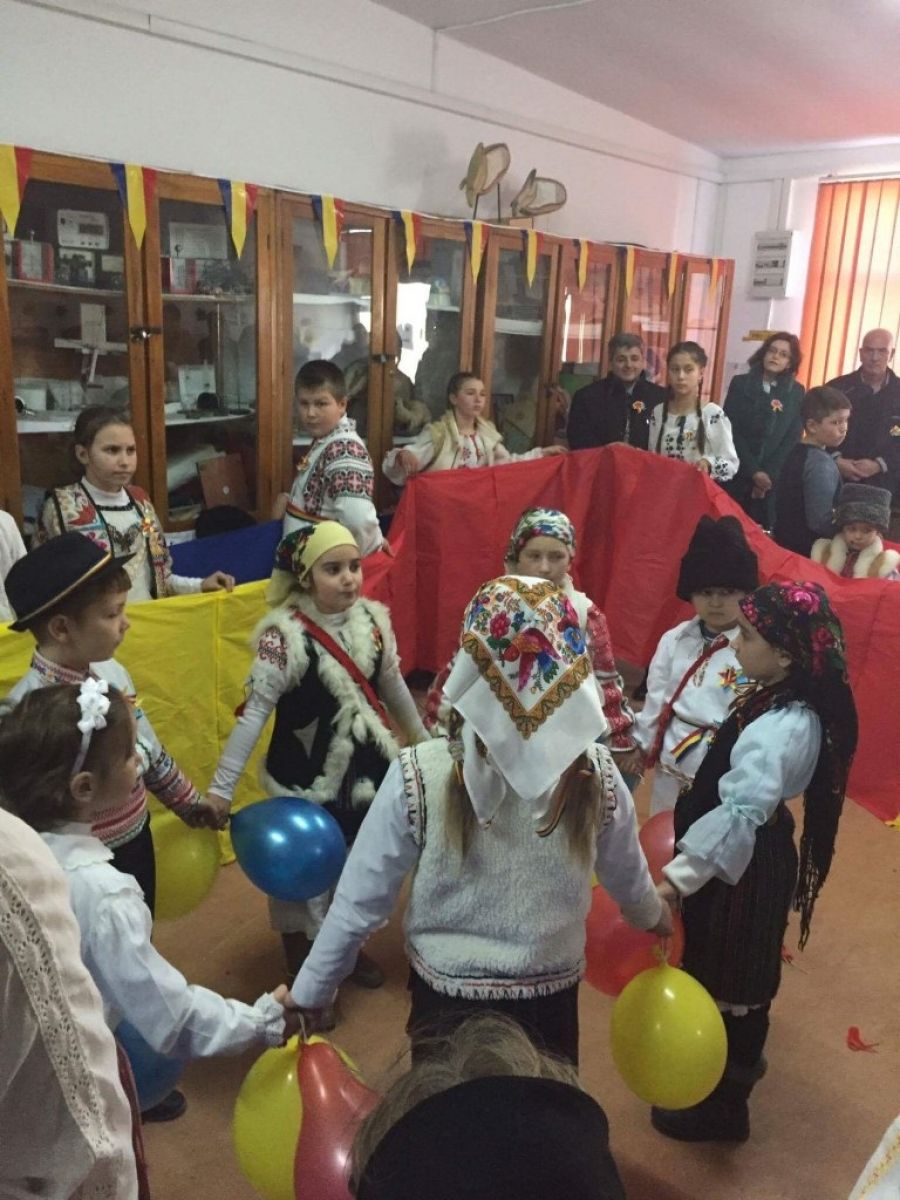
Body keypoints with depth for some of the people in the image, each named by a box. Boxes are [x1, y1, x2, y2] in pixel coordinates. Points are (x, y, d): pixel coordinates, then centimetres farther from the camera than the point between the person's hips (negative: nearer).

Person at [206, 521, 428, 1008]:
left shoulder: (373, 619, -6)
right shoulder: (285, 635, -22)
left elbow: (393, 686, 10)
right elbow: (255, 711, -22)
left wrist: (423, 739, 21)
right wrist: (221, 787, -23)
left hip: (366, 768, 5)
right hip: (306, 779, -5)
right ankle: (303, 975, 33)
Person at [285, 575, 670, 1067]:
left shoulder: (417, 777, -25)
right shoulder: (596, 775, -18)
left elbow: (359, 902, -17)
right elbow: (629, 880, 0)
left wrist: (308, 996, -1)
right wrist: (655, 917, 22)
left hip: (445, 1001, -1)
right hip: (552, 1000, 2)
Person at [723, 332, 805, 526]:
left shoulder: (796, 393, 5)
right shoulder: (740, 384, 2)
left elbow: (792, 439, 1)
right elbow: (731, 431, -4)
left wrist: (770, 474, -11)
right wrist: (753, 471, -11)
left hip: (773, 478, 1)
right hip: (736, 473, 0)